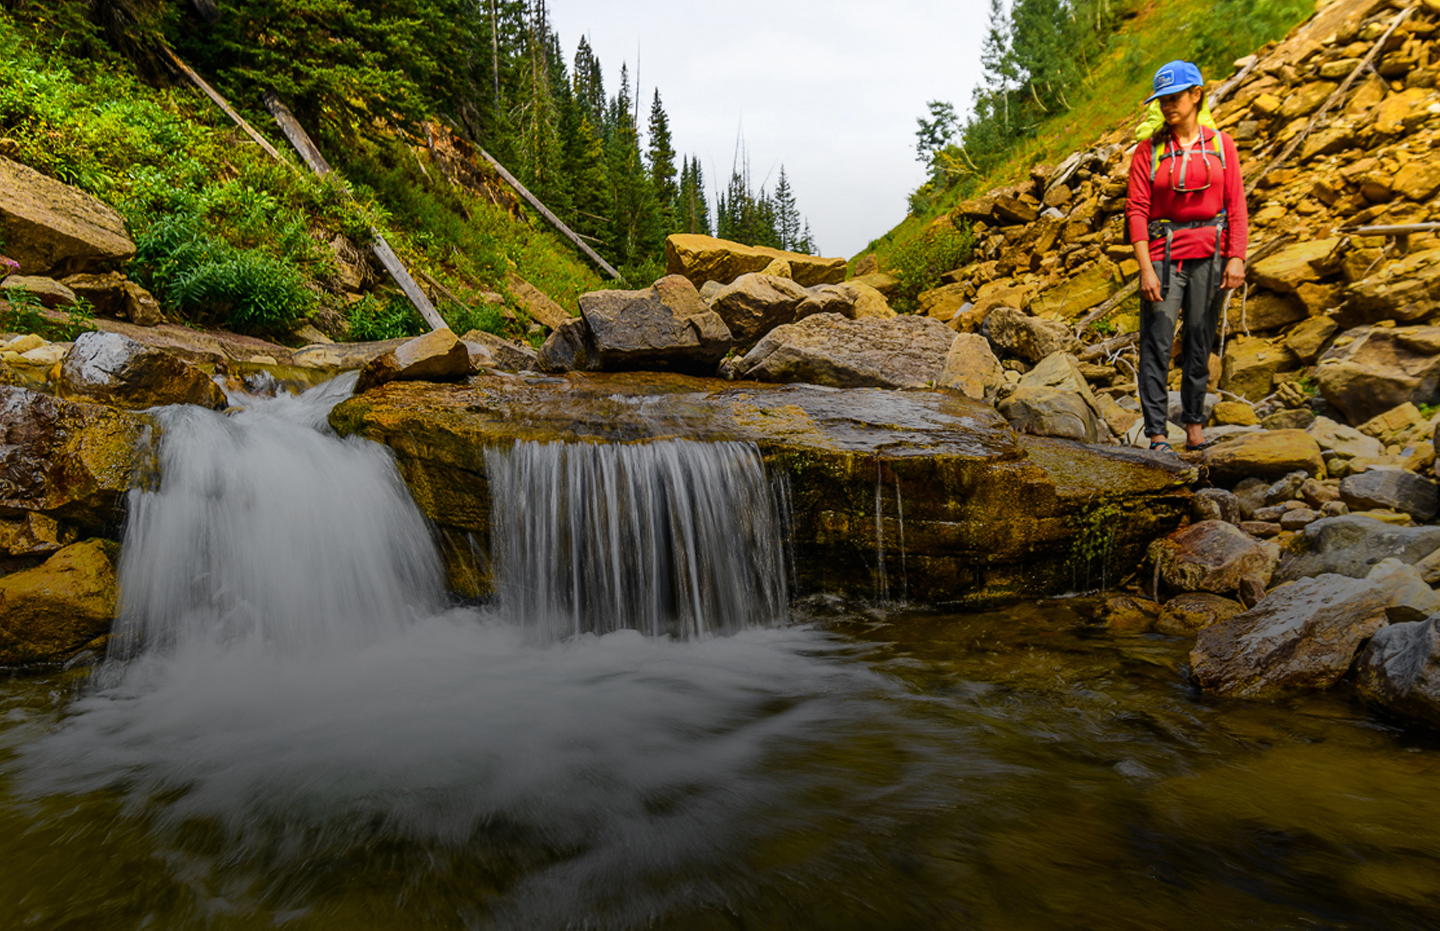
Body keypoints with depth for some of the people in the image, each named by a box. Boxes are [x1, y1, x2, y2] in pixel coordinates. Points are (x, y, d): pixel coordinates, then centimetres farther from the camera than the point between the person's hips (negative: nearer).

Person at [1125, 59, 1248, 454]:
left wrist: (1237, 258, -5)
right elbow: (1136, 210, -4)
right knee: (1156, 344, -8)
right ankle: (1157, 434, -4)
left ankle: (1194, 423, 19)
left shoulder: (1220, 144, 6)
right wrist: (1145, 269, -12)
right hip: (1163, 252, -1)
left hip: (1209, 252, 2)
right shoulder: (1149, 150, 2)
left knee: (1200, 342, 6)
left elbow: (1236, 206, 5)